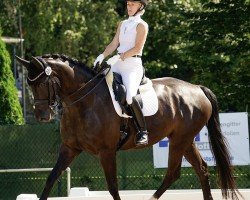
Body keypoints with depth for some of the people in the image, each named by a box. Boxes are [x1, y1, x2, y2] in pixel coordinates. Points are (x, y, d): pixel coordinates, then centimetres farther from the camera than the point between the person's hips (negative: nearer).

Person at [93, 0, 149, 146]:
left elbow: (137, 47, -11)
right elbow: (114, 44, 14)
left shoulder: (142, 25, -1)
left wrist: (122, 56, -17)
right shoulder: (122, 24, 20)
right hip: (119, 64, 8)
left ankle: (143, 131, -23)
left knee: (130, 96, -29)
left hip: (133, 64, -8)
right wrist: (102, 56, -2)